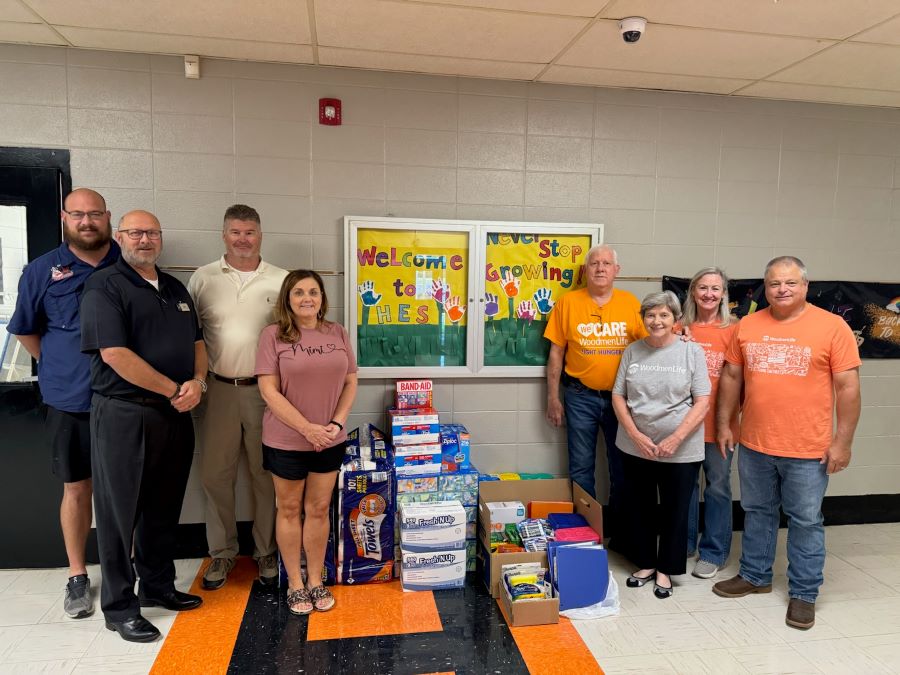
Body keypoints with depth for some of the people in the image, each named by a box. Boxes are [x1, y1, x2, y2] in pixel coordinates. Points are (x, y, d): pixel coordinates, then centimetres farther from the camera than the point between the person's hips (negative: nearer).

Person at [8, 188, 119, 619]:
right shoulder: (42, 270, 1)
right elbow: (25, 330, 12)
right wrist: (58, 368, 8)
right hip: (69, 401, 0)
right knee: (77, 487, 10)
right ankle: (77, 577, 25)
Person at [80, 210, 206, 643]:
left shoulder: (176, 289, 14)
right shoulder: (104, 287, -7)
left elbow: (197, 343, 15)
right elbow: (115, 354, -17)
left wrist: (197, 382, -5)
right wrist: (174, 390, -14)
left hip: (175, 415, 7)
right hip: (123, 415, -6)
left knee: (165, 507, 15)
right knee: (120, 511, 4)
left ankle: (158, 586, 32)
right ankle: (119, 606, 17)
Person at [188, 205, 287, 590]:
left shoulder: (282, 282, 1)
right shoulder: (202, 279, 4)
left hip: (266, 391, -1)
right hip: (219, 389, 1)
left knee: (266, 475, 8)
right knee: (215, 475, 8)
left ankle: (267, 552, 25)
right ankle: (221, 553, 26)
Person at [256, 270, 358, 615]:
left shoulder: (337, 333, 3)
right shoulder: (273, 335, -8)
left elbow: (350, 383, 6)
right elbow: (269, 390, -13)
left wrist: (336, 423, -7)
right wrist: (307, 427, -17)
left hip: (330, 441, 3)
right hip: (286, 441, -3)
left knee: (319, 510, 12)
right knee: (290, 510, 12)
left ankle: (316, 581, 29)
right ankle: (295, 584, 27)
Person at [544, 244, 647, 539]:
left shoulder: (631, 303, 1)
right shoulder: (568, 302, -2)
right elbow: (556, 352, 0)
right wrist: (553, 398, -1)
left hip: (621, 396, 1)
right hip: (581, 397, -1)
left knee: (623, 467, 13)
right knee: (581, 468, 9)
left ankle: (618, 527, 31)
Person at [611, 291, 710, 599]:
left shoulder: (692, 351, -4)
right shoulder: (633, 350, 3)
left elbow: (702, 403, -7)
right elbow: (618, 396, 3)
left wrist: (675, 440, -16)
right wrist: (636, 436, -10)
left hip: (681, 450, -2)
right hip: (635, 446, 3)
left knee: (674, 511, 9)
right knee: (638, 508, 13)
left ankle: (665, 569, 28)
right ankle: (646, 563, 33)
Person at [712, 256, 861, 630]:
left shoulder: (833, 326, -7)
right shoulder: (748, 325, 3)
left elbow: (847, 387, -7)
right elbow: (731, 377, 10)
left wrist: (842, 441, -9)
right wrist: (724, 424, 8)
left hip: (808, 450, -3)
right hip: (754, 445, 4)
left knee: (806, 521, 9)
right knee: (757, 513, 17)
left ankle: (803, 593, 25)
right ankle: (755, 576, 35)